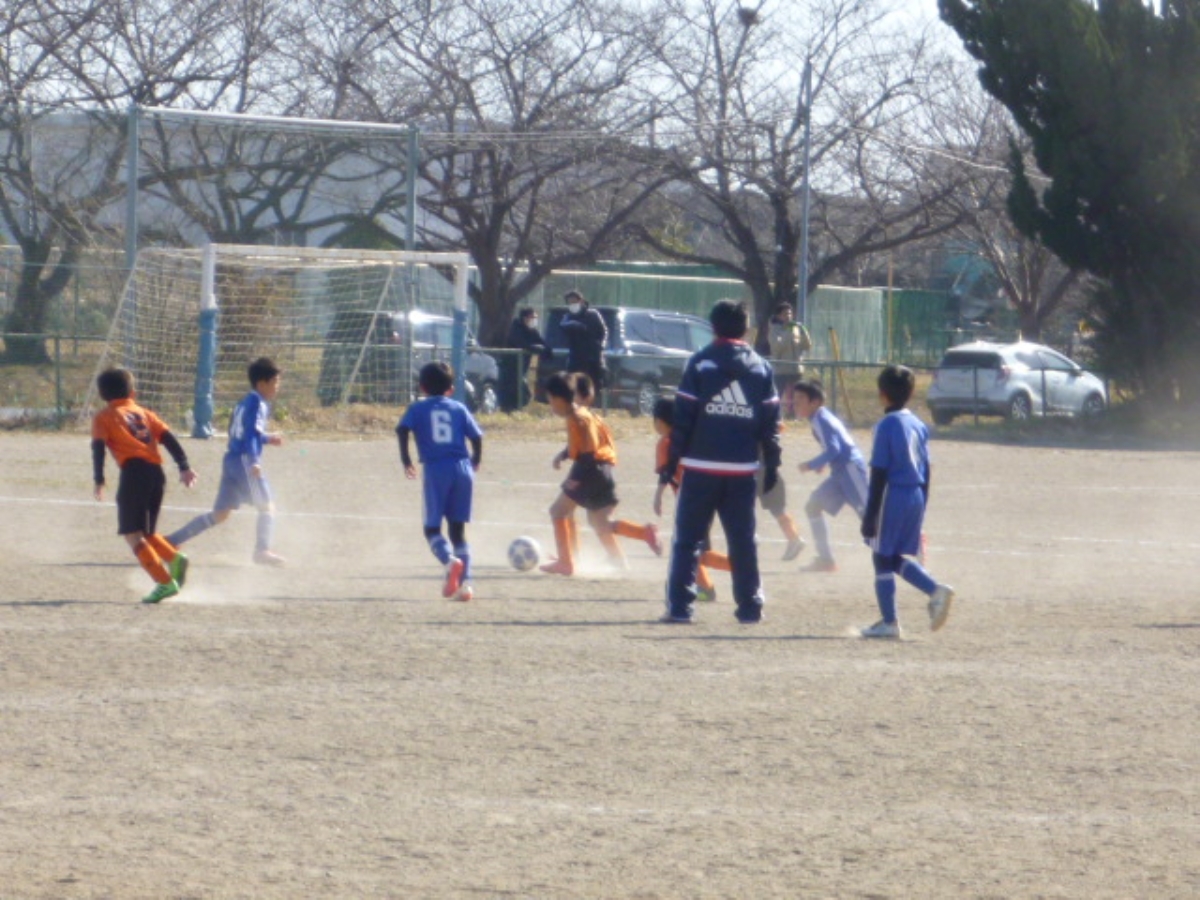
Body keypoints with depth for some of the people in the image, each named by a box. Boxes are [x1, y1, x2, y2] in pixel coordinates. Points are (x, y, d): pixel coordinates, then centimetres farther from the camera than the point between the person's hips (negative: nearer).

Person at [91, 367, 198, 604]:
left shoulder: (104, 417, 12)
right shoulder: (143, 413, 24)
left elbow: (99, 447, -3)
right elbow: (168, 438, 13)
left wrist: (99, 481, -6)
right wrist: (184, 467, 8)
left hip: (134, 471, -6)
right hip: (157, 473, 6)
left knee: (132, 533, -4)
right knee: (146, 531, 19)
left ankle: (165, 582, -16)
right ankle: (175, 559, -7)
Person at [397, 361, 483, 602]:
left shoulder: (418, 409, 8)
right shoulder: (458, 408, 12)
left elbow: (403, 430, -7)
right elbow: (476, 436, 6)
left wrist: (405, 459, 4)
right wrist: (476, 461, 23)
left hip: (436, 471, -2)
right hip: (462, 469, 2)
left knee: (432, 528, 5)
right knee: (458, 528, 11)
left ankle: (450, 560, -25)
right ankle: (465, 581, 2)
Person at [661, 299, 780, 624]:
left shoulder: (700, 363, -2)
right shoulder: (760, 368, 6)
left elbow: (683, 416, -5)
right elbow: (771, 423, 6)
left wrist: (672, 460, 0)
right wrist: (771, 465, 14)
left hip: (701, 467, -2)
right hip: (743, 469, 2)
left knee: (688, 539, 2)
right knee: (743, 541, 10)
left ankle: (679, 606, -4)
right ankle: (750, 606, 11)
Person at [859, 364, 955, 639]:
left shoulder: (887, 425, -12)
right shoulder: (918, 425, 10)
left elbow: (879, 474, -14)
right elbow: (926, 471, 14)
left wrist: (870, 516, -12)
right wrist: (921, 508, 22)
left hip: (892, 497, -7)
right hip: (915, 499, 7)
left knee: (882, 559, 3)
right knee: (898, 557, 18)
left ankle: (889, 622, 3)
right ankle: (935, 591, -2)